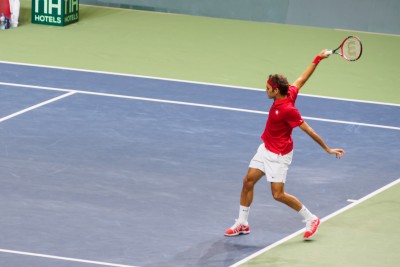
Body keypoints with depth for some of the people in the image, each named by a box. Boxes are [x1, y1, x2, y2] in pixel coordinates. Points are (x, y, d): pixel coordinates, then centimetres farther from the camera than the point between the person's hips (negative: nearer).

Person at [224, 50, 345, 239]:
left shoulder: (287, 110, -30)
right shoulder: (289, 93, -8)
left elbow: (309, 131, -24)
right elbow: (302, 79, 6)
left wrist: (327, 149, -20)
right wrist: (317, 60, 5)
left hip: (279, 156, -9)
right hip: (266, 149, 9)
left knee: (278, 194, -8)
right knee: (248, 181, 9)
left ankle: (311, 219, 10)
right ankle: (242, 224, 20)